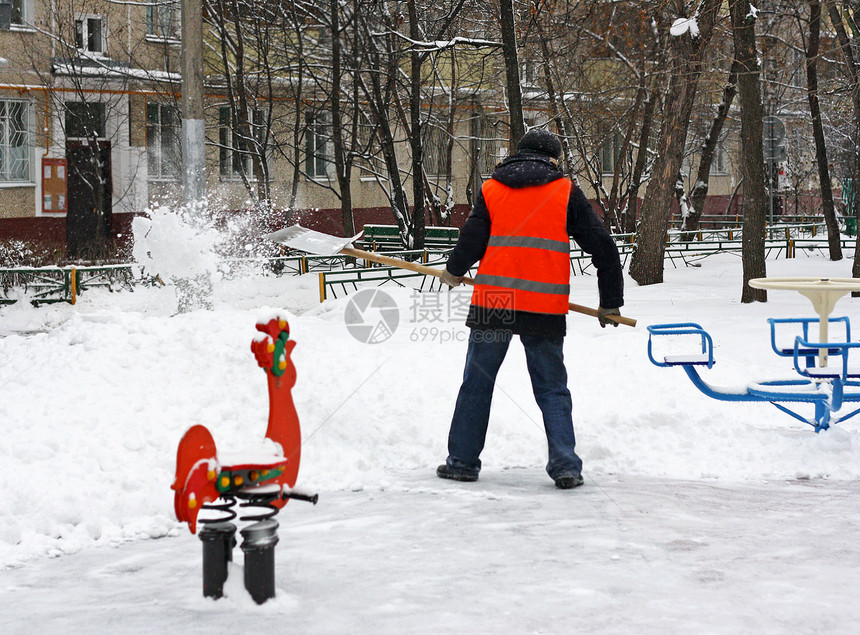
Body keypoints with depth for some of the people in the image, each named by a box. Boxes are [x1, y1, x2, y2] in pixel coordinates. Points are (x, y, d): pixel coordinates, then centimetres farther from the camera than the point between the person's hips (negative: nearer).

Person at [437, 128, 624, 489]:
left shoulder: (491, 188, 9)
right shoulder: (566, 192, 7)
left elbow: (472, 240, 3)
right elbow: (602, 246, 5)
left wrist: (454, 272, 24)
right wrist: (610, 303, 13)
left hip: (492, 299, 1)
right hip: (545, 308, -1)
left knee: (477, 383, 12)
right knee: (552, 389, 8)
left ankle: (462, 461, 15)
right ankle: (566, 466, -1)